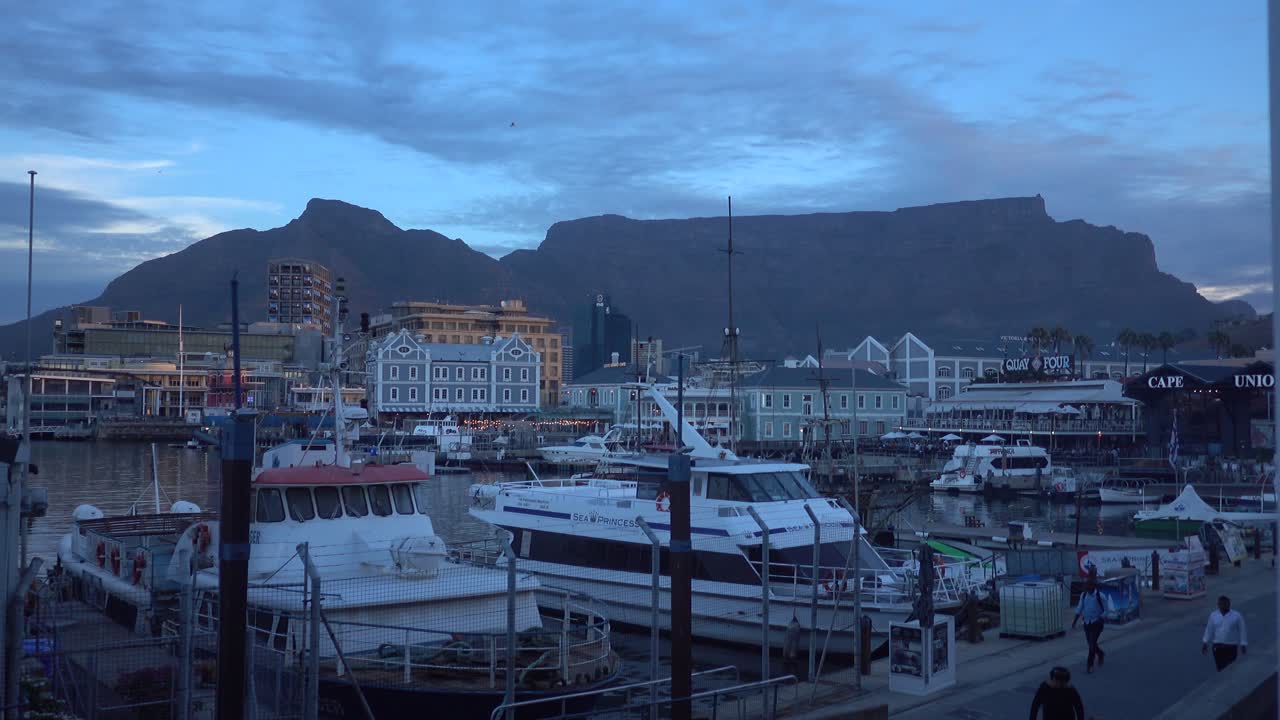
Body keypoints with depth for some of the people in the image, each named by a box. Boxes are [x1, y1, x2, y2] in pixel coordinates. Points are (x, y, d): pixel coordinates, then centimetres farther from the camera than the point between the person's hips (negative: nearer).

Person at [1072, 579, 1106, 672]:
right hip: (1087, 623, 5)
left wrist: (1099, 619, -18)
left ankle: (1090, 665, 1)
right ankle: (1101, 654, 43)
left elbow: (1105, 611, -7)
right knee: (1091, 644, 14)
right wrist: (1075, 621, 2)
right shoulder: (1083, 595, 1)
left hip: (1096, 623, -5)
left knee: (1092, 644, -8)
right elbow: (1079, 609, 8)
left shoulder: (1100, 596, -14)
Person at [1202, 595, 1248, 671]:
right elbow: (1209, 630, 11)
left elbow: (1242, 631, -2)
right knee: (1220, 668, 4)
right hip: (1217, 647, 3)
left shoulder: (1237, 616, -5)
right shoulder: (1213, 615, 5)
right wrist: (1205, 643, 10)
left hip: (1231, 647, -3)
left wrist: (1243, 645, -3)